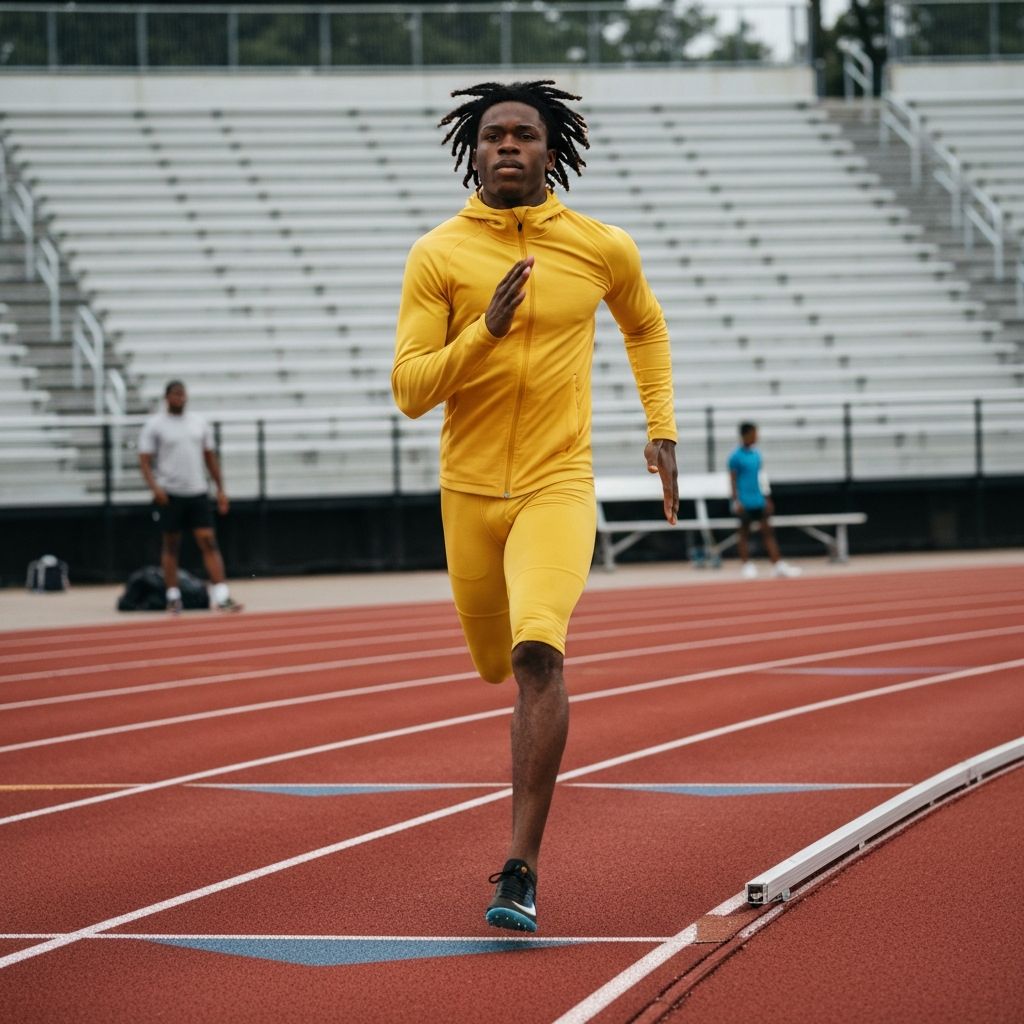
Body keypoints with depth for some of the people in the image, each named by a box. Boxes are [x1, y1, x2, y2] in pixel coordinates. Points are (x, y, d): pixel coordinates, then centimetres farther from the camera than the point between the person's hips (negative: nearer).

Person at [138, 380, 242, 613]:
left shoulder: (199, 422, 11)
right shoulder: (154, 425, -1)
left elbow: (210, 457, 17)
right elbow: (145, 460, -5)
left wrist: (221, 489, 12)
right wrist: (154, 487, -21)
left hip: (197, 492, 3)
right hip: (170, 495, -3)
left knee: (209, 542, -6)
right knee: (171, 545, 4)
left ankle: (222, 596, -13)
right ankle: (173, 597, 12)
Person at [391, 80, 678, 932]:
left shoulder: (603, 249, -2)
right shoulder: (437, 255, -5)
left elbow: (645, 325, 21)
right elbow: (410, 391, -9)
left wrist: (662, 429, 14)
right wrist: (487, 329, -23)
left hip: (558, 486, -2)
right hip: (469, 489, 2)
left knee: (537, 651, -25)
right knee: (497, 662, 18)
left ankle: (522, 871, -23)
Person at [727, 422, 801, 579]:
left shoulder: (756, 454, 12)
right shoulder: (736, 457, -7)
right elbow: (733, 480, -7)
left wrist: (766, 499, 19)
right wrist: (736, 501, -13)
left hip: (759, 500, 6)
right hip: (744, 501, -6)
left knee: (768, 531, 2)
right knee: (744, 533, 2)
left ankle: (778, 565, 1)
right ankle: (747, 565, 9)